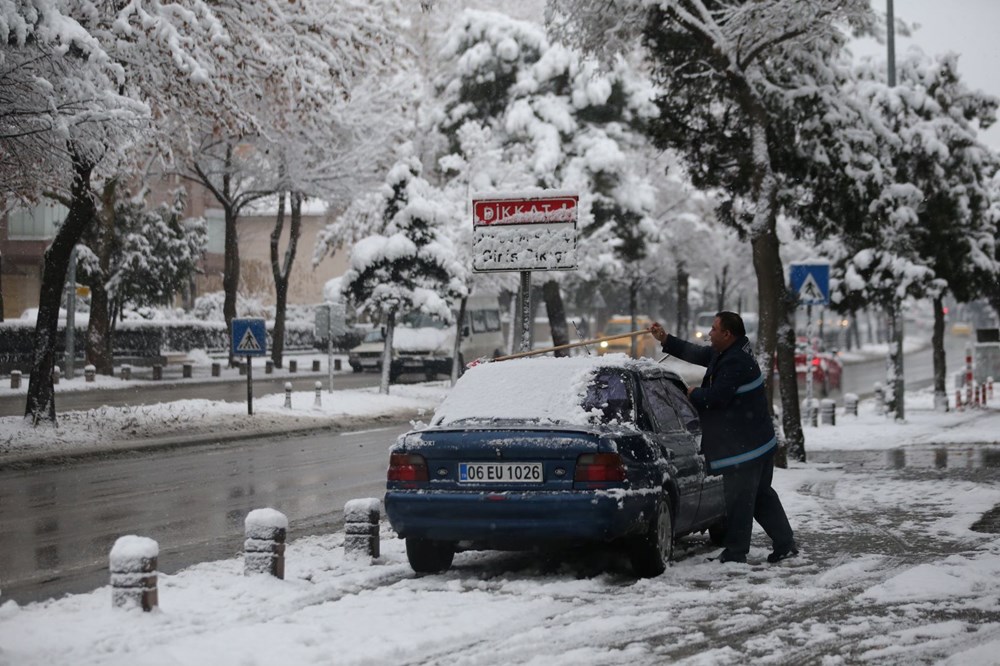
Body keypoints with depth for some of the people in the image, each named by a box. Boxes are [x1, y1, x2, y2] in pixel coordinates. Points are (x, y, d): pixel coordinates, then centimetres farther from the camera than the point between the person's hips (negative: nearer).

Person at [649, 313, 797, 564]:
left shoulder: (736, 362, -22)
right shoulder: (727, 353, 11)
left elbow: (715, 397, -25)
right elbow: (697, 353, 23)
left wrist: (694, 393, -4)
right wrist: (665, 340, 22)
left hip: (743, 446, -11)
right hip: (758, 441, 11)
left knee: (738, 499, -3)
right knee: (762, 496, 15)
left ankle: (735, 552, 3)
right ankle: (785, 545, 18)